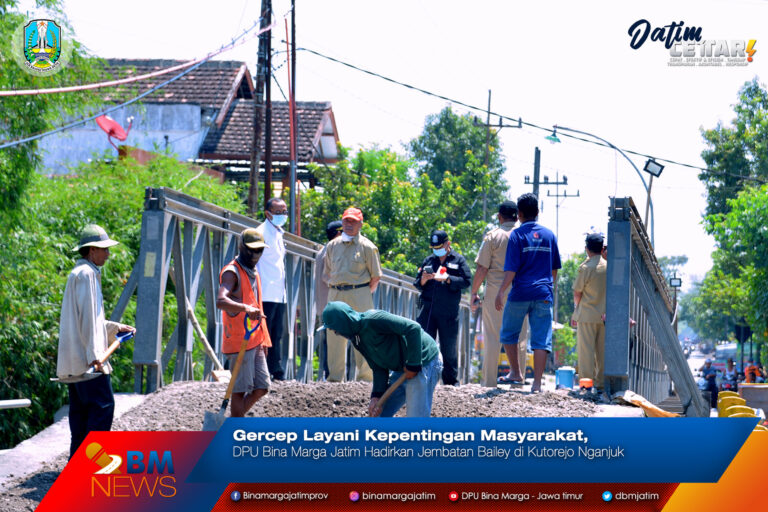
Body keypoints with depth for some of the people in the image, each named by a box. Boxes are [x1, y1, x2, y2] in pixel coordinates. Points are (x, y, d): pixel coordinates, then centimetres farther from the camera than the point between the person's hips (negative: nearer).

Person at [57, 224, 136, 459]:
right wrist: (94, 354, -21)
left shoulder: (79, 274, 22)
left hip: (74, 360, 10)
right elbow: (87, 317, -17)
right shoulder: (86, 273, -10)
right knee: (102, 404, -11)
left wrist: (116, 328, 28)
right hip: (86, 358, -10)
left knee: (81, 409, 10)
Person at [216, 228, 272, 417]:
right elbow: (221, 301, -30)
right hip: (239, 341, -9)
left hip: (254, 341, 9)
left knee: (261, 388, 9)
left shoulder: (253, 273, 19)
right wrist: (246, 308, -45)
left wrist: (263, 339, 23)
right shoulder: (232, 273, -11)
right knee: (240, 390, -5)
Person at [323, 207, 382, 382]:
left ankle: (365, 377, -2)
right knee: (335, 336, 4)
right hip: (335, 295, 4)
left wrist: (364, 293, 2)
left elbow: (375, 276, 2)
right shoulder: (332, 246, 14)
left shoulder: (367, 246, 2)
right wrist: (335, 287, 11)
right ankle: (335, 377, 10)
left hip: (359, 294, -4)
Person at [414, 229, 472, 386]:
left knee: (449, 347, 4)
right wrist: (423, 279, -6)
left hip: (449, 312, -2)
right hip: (427, 309, 2)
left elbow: (467, 281, -5)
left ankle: (451, 380, 13)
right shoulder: (428, 260, 16)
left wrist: (447, 279, -15)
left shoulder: (458, 260, 6)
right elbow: (417, 284, 17)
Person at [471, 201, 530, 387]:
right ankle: (517, 376, 11)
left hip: (495, 290, -2)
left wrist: (474, 293, 1)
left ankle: (489, 382, 1)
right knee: (519, 336, 9)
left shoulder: (492, 236, -3)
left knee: (492, 337, 1)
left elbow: (482, 269, -6)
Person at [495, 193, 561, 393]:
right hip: (543, 294, 3)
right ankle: (537, 383, -5)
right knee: (541, 339, 0)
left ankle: (516, 371, 17)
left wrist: (500, 292, -9)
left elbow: (511, 269, -11)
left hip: (520, 294, -3)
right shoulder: (549, 235, 8)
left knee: (509, 334, 18)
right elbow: (555, 268, 15)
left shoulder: (517, 235, -4)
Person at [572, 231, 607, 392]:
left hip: (587, 315, -5)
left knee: (586, 350, -1)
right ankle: (601, 384, 11)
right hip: (605, 315, 5)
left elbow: (577, 293, -6)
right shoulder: (609, 267, 3)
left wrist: (576, 309, 11)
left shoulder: (585, 267, -11)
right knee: (602, 350, 9)